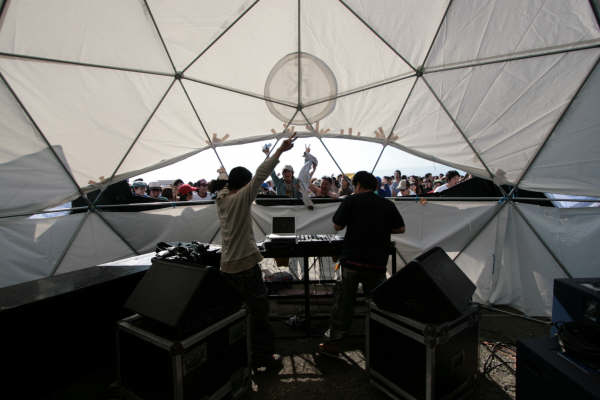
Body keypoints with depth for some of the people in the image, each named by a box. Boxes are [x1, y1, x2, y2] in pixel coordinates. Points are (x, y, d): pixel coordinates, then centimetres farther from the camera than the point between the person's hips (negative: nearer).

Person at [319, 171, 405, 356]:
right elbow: (400, 229, 9)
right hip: (377, 262, 3)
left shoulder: (350, 201, -3)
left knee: (343, 302, 6)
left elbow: (337, 226, -1)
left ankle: (333, 343, 15)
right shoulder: (387, 205, 4)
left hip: (352, 259, -2)